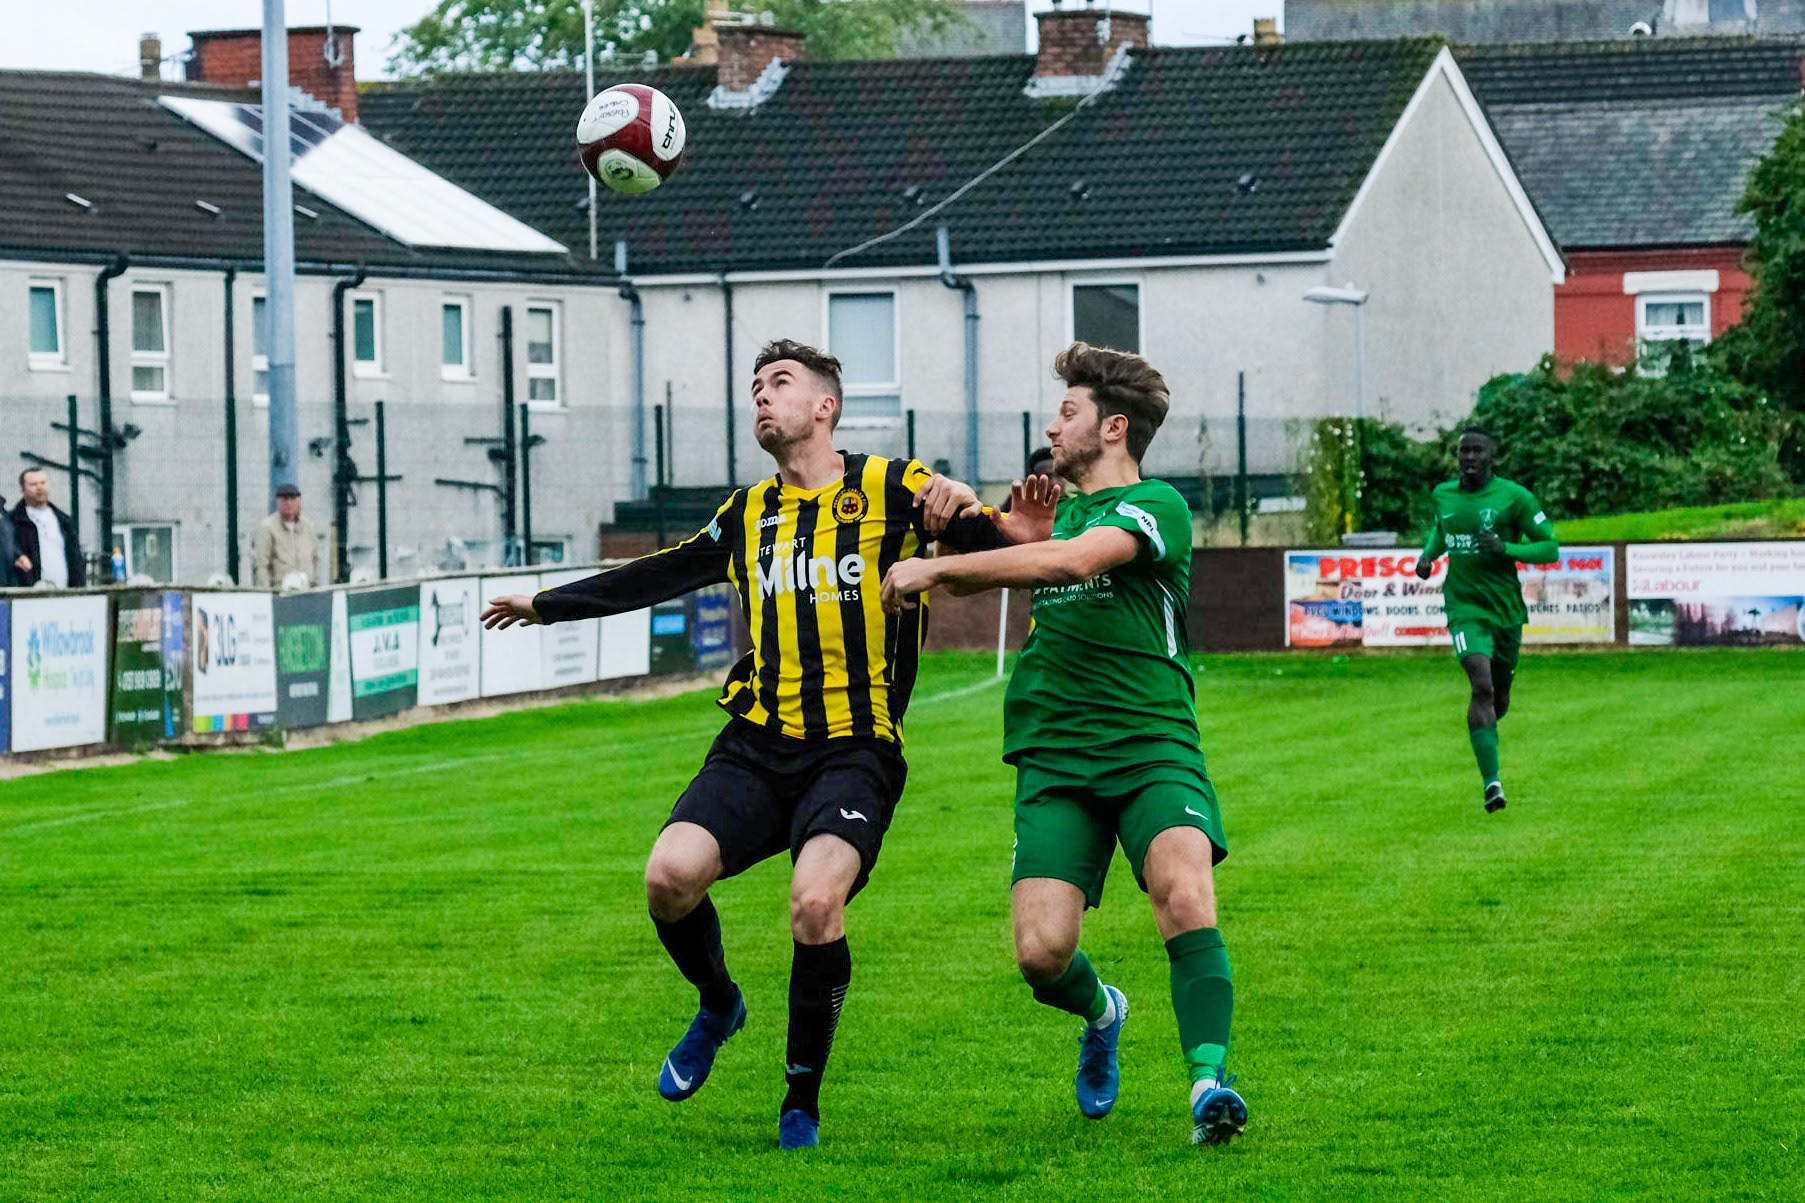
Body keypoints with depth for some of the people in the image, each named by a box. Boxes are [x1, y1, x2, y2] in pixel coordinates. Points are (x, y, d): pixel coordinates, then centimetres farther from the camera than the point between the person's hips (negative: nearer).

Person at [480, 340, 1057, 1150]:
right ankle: (717, 1005, 16)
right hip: (756, 747, 4)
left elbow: (1001, 543, 0)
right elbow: (658, 576, 31)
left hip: (855, 750, -4)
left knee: (816, 901, -26)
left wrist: (965, 511, -24)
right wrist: (545, 605, 37)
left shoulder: (889, 489, 4)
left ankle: (802, 1101, -5)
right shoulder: (748, 515, 18)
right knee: (670, 876, -18)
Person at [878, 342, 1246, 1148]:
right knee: (1042, 951, -10)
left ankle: (1208, 1081, -32)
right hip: (1055, 756, 5)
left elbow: (1067, 559, -21)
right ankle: (1099, 1013, 24)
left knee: (1185, 894, -31)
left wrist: (937, 566, -17)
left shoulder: (1155, 506, -4)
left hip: (1152, 746, -5)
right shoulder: (1055, 510, 21)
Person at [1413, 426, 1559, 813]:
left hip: (1507, 608, 0)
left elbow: (1550, 548, -6)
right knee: (1482, 686, -21)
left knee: (1499, 697, 13)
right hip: (1465, 608, 0)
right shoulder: (1442, 495, 5)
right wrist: (1429, 555, 7)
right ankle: (1492, 782, -26)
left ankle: (1484, 730, 51)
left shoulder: (1514, 497, -7)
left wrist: (1505, 547, -21)